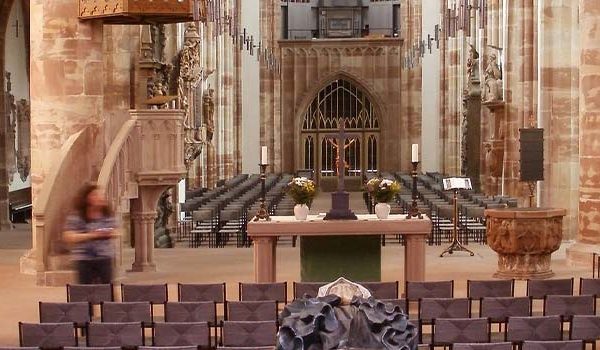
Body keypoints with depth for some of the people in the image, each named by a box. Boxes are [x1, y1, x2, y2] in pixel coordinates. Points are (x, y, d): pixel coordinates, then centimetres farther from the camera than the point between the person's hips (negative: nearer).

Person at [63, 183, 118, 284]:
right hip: (85, 260, -3)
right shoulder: (76, 217, -5)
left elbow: (114, 233, 19)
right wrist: (91, 235, -17)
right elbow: (68, 237, -11)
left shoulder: (108, 215, 7)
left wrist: (111, 234, -6)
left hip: (105, 258, 3)